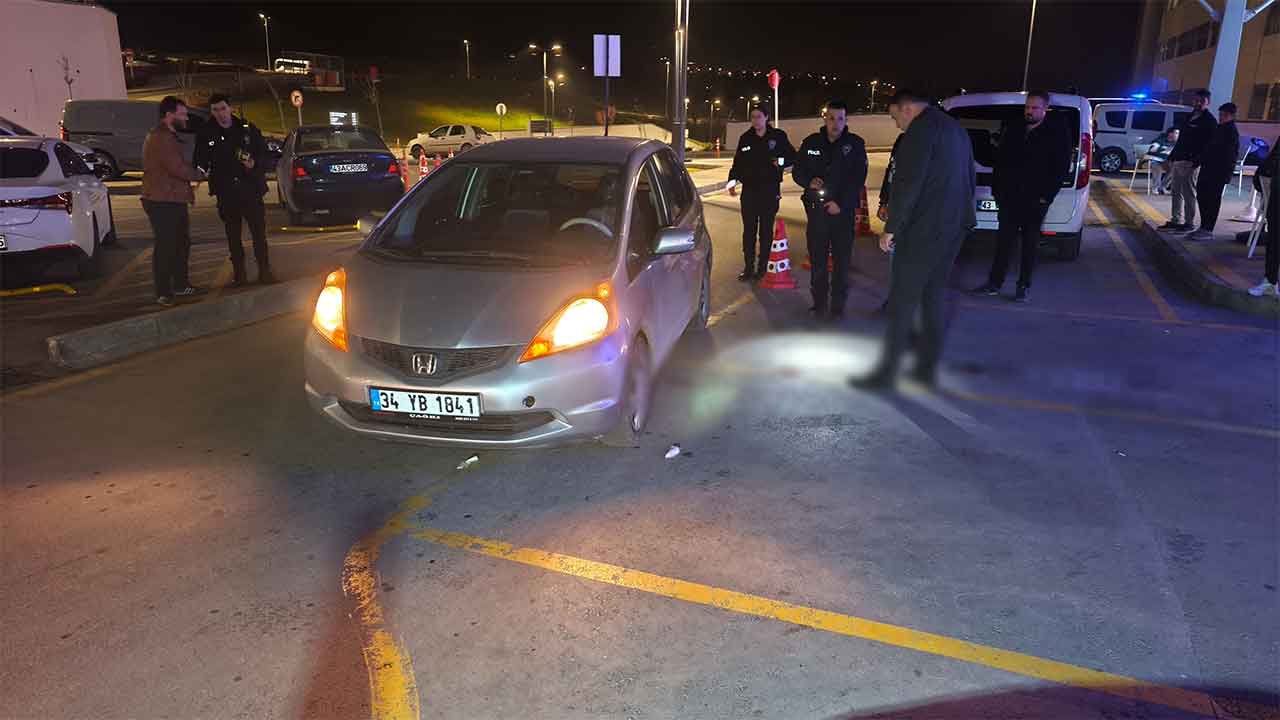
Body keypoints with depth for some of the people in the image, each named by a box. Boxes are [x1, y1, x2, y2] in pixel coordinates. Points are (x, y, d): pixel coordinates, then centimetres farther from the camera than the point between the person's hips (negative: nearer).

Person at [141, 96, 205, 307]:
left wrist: (188, 190, 15)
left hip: (174, 200, 11)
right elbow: (178, 168, -22)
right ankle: (163, 293, -2)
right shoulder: (160, 138, -16)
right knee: (165, 246, -7)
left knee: (181, 243, 16)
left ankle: (180, 285, 27)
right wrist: (199, 174, -5)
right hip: (162, 202, -11)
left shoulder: (168, 136, 20)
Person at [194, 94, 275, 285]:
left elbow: (266, 156, 4)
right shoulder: (206, 135, 4)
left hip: (251, 190, -1)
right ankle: (239, 275, 15)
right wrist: (200, 170, -14)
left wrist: (255, 164, -16)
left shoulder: (247, 129, 2)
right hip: (226, 194, 1)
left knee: (259, 233, -1)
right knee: (233, 237, 7)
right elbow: (200, 163, 8)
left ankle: (264, 272, 8)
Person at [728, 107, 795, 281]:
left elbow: (792, 156, 7)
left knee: (766, 231, 5)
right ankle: (748, 268, 11)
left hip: (770, 191, -2)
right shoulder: (745, 138, 7)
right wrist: (733, 181, -5)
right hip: (749, 190, 2)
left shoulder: (778, 136, 0)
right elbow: (737, 162, 9)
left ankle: (762, 268, 12)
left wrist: (781, 161, -13)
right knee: (749, 231, 3)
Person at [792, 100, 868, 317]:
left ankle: (838, 308, 11)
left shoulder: (855, 144, -1)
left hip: (843, 211, -2)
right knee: (817, 260, 7)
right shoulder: (811, 142, 6)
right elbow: (797, 171, 10)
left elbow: (858, 178, -5)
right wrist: (809, 181, -11)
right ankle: (819, 305, 19)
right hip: (816, 209, 2)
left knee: (841, 261, 1)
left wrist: (841, 203, -14)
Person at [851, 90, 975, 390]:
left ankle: (886, 371, -1)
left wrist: (891, 228, -15)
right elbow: (969, 178, 21)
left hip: (923, 229, -9)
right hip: (954, 227, 9)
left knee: (903, 300, -5)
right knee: (933, 297, 15)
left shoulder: (921, 130, -12)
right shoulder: (956, 128, 17)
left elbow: (907, 184, -19)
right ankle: (928, 367, 19)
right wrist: (963, 217, 22)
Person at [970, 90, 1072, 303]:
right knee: (1004, 240, 6)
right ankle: (994, 282, 12)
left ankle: (1024, 287, 13)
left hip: (1035, 200, -3)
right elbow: (1000, 160, 13)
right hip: (1009, 197, 3)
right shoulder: (1013, 130, 10)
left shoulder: (1057, 133, -2)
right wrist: (997, 188, 3)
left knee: (1030, 244, 5)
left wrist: (1046, 196, -11)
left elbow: (1061, 168, -5)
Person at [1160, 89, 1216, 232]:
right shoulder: (1190, 117, 19)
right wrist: (1171, 157, 18)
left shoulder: (1209, 121, -5)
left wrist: (1195, 161, -23)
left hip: (1190, 162, -8)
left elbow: (1208, 144, -14)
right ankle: (1175, 220, 16)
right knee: (1177, 192, 11)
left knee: (1188, 193, -5)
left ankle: (1189, 223, -1)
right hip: (1178, 160, 8)